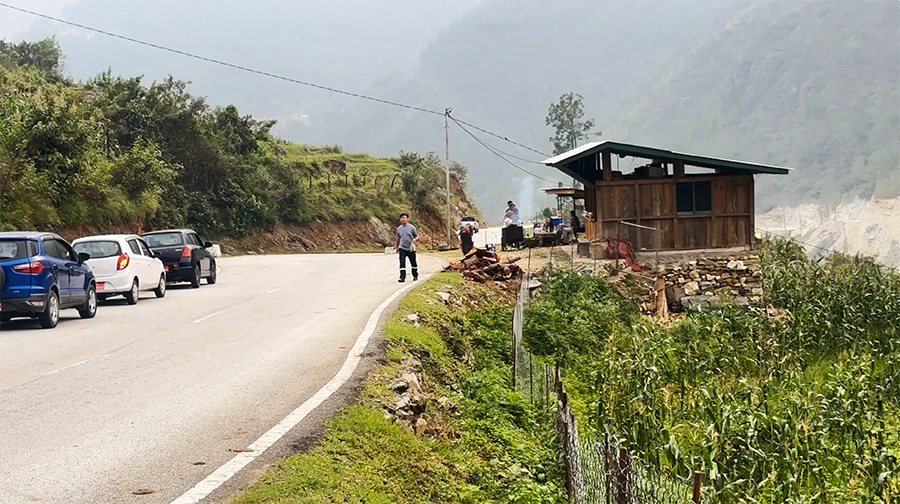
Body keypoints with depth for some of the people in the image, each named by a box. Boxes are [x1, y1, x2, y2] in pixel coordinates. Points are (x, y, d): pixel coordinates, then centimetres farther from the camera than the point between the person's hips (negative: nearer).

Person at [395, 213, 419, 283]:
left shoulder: (412, 227, -6)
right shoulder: (399, 229, 5)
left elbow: (417, 236, -2)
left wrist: (414, 239, -24)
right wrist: (397, 246, 26)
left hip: (411, 249, -2)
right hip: (402, 249, 2)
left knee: (413, 263, 12)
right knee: (402, 263, -11)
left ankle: (415, 276, 31)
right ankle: (402, 278, -12)